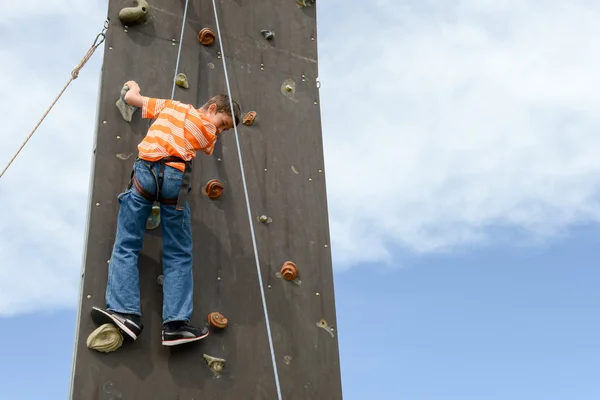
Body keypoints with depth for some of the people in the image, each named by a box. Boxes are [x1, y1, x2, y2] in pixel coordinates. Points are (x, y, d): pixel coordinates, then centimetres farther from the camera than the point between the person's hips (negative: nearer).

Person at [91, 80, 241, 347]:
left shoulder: (170, 105, 24)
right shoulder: (208, 132, 16)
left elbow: (131, 98, 31)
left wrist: (134, 86, 52)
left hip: (145, 170, 2)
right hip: (175, 177, -2)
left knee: (126, 246, 1)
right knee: (178, 255, 5)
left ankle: (125, 312, -14)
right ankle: (176, 323, -5)